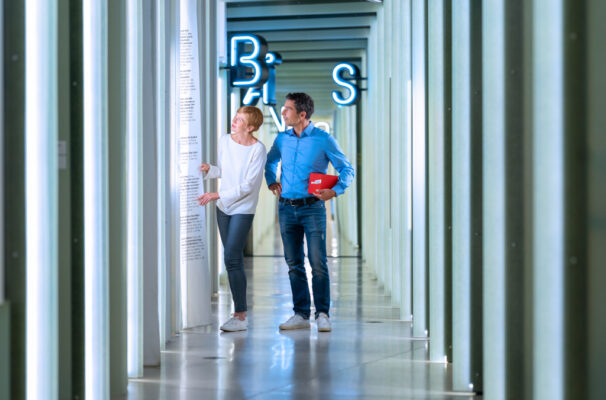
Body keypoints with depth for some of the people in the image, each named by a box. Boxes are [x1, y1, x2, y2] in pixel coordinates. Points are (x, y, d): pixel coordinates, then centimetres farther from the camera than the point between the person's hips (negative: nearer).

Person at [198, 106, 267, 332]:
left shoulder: (258, 150, -16)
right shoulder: (225, 140, 3)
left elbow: (247, 187, -18)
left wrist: (216, 196, -21)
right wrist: (209, 169, -5)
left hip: (243, 209, -6)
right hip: (224, 207, 6)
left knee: (232, 258, -14)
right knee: (233, 260, 10)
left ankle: (240, 317, -10)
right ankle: (239, 311, 18)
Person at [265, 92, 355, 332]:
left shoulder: (323, 140, -5)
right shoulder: (282, 139, 8)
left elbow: (347, 170, -1)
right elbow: (270, 162, 28)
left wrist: (334, 191, -15)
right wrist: (271, 182, 11)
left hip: (312, 207, -4)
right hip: (286, 208, 4)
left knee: (318, 264, -7)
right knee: (294, 264, 7)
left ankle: (322, 315, 2)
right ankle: (301, 315, 13)